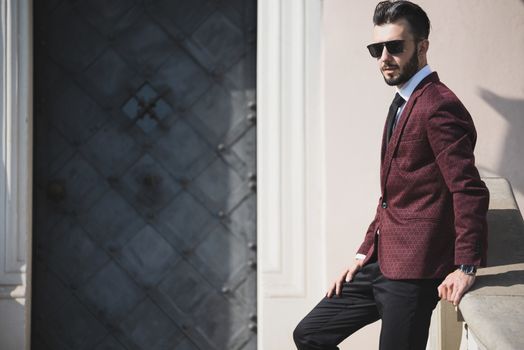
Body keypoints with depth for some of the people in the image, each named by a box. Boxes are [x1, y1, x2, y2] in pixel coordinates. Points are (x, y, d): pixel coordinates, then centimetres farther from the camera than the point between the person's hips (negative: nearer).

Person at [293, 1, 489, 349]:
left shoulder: (439, 106, -15)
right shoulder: (403, 103, 17)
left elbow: (470, 191, -21)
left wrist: (466, 266, -24)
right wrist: (365, 253, 15)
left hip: (413, 270, -10)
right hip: (381, 263, 10)